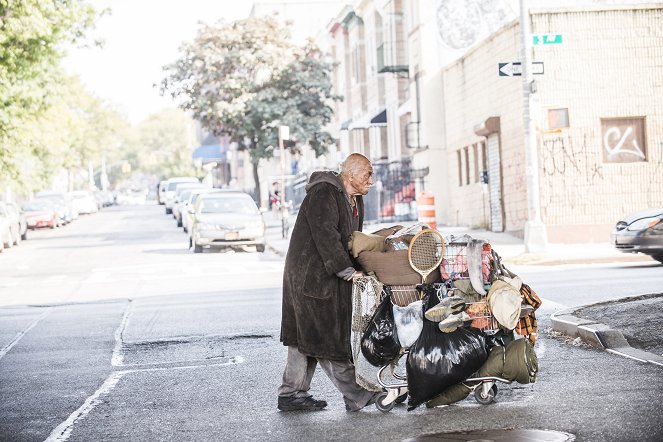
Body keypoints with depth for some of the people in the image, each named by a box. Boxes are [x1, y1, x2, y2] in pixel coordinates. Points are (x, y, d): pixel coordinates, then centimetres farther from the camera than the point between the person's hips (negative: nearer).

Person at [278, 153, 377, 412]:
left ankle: (291, 394, 18)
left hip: (327, 278, 10)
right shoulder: (323, 194, -17)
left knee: (305, 337, 12)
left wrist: (357, 269, 4)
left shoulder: (355, 200, 14)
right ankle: (356, 396, -2)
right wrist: (348, 272, -24)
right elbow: (326, 237, -24)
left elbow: (354, 240, 19)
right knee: (328, 339, -5)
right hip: (311, 278, -10)